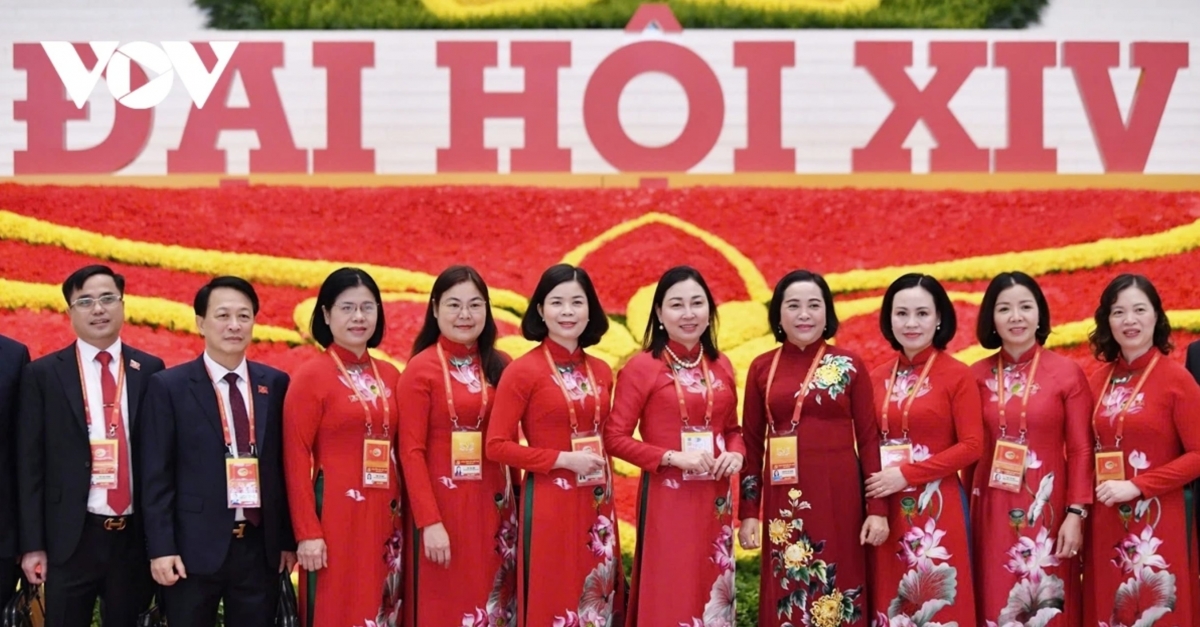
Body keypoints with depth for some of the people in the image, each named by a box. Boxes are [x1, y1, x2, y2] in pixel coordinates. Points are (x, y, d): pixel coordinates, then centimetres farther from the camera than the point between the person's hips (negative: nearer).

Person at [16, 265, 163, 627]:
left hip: (135, 536, 2)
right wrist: (32, 544, -5)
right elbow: (30, 464, 0)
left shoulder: (149, 370, 6)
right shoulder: (43, 375, 2)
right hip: (71, 537, -1)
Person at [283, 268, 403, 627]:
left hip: (383, 516, 6)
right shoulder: (311, 376, -5)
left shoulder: (390, 376, 11)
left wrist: (402, 514, 8)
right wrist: (307, 533, -14)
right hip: (335, 515, -6)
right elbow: (296, 460, -9)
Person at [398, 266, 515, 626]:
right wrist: (429, 522, -16)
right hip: (443, 503, -5)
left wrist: (511, 501, 3)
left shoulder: (499, 366, 7)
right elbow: (411, 452, -10)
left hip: (492, 504, 5)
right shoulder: (421, 369, -7)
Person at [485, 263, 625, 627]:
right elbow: (497, 445, -12)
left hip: (596, 505, 6)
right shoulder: (523, 371, -9)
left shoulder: (601, 372, 8)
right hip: (549, 504, -6)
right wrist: (563, 459, -16)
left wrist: (606, 485, 9)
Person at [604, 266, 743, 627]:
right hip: (666, 498, -5)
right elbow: (615, 437, -10)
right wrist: (673, 457, -18)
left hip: (714, 498, 5)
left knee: (710, 591, 10)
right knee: (668, 594, -4)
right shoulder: (642, 367, -7)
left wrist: (736, 454, -2)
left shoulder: (721, 367, 10)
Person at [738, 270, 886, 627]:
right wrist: (748, 512, 2)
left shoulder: (850, 366, 1)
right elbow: (752, 444, 7)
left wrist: (878, 509, -5)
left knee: (837, 589, 2)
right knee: (786, 598, 5)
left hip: (839, 496, -1)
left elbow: (869, 438, 1)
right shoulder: (762, 368, 5)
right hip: (785, 498, 1)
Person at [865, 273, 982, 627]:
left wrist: (906, 474, -14)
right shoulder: (878, 378, 9)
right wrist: (870, 481, -3)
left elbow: (971, 446, -9)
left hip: (937, 508, -4)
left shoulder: (957, 375, -4)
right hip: (887, 509, 4)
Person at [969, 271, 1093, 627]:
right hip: (993, 511, 2)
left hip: (1047, 509, -2)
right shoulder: (977, 376, 4)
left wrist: (1076, 514, -10)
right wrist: (965, 508, 3)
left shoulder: (1067, 373, -2)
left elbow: (1080, 449, -4)